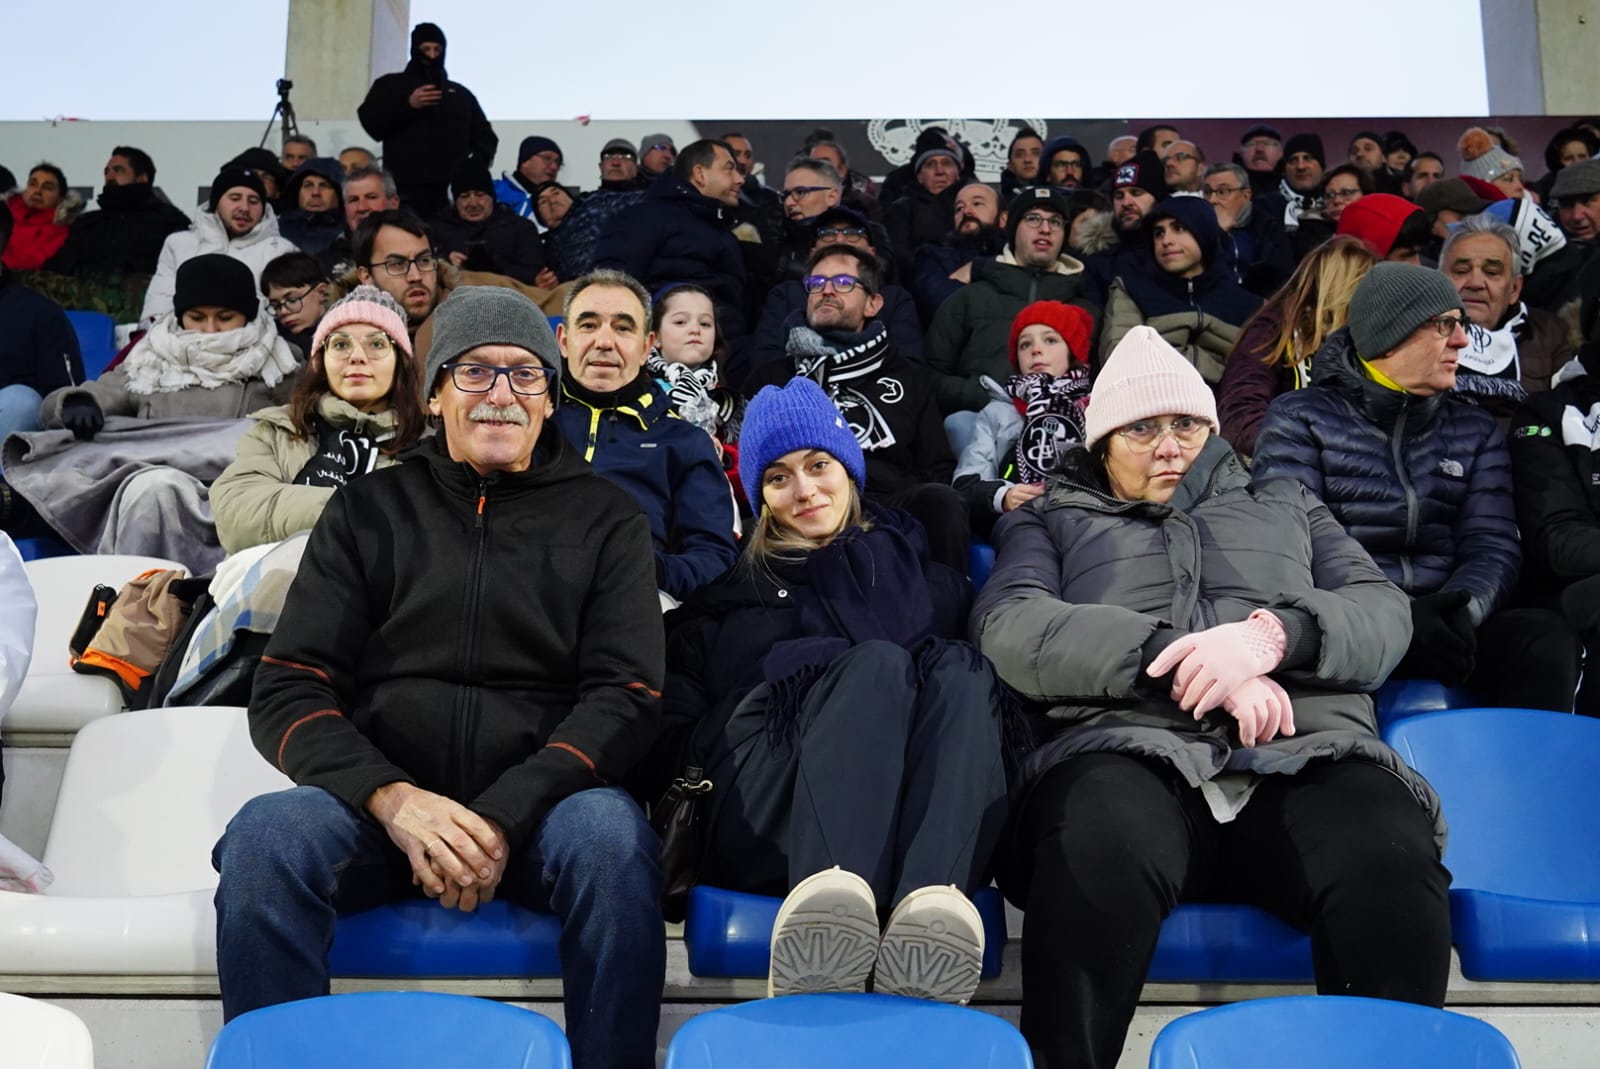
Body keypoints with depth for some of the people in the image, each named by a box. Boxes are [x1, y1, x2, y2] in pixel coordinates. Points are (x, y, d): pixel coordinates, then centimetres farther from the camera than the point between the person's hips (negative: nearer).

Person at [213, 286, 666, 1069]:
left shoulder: (606, 520, 11)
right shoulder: (367, 512, 14)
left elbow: (627, 695, 1)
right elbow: (286, 690, 6)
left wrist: (504, 814, -16)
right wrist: (391, 797, -14)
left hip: (539, 806, -1)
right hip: (380, 804, 1)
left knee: (612, 834, -33)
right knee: (264, 834, -29)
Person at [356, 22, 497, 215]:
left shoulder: (461, 93, 26)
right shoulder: (390, 84, 18)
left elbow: (485, 136, 24)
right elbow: (371, 123, 4)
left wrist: (478, 163, 3)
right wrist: (407, 104, -9)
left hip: (453, 190, 2)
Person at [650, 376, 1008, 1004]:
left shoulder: (909, 560, 31)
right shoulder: (731, 592, 29)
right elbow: (673, 730, 16)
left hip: (909, 823, 1)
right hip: (763, 823, -1)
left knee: (958, 668, -28)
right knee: (877, 663, -29)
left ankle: (930, 904, -56)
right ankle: (826, 900, -58)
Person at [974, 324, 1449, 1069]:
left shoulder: (1288, 507, 33)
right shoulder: (1052, 520, 27)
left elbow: (1384, 613, 16)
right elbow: (1008, 628, 5)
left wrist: (1275, 634, -8)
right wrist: (1175, 657, -9)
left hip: (1307, 754, 2)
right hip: (1130, 750, -1)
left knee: (1391, 861, -34)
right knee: (1098, 856, -38)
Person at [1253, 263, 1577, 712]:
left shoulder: (1476, 430, 20)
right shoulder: (1299, 418, 6)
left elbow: (1493, 545, 7)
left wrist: (1460, 609, -17)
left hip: (1447, 628, 4)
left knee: (1548, 639, -26)